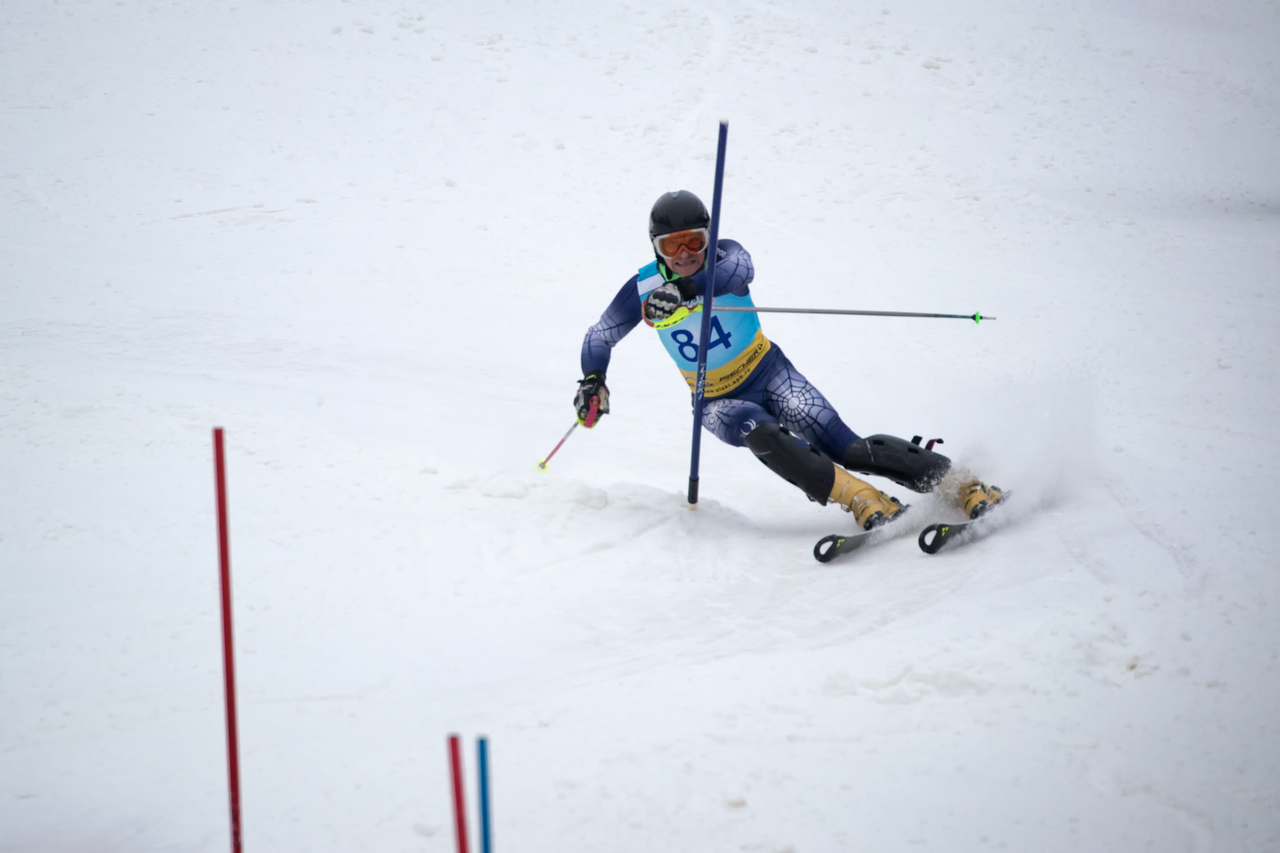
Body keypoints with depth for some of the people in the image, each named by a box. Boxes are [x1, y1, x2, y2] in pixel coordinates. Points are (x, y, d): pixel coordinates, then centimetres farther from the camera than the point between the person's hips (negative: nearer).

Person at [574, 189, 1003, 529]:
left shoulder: (724, 255, -16)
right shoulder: (644, 288, -11)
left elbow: (738, 270, -42)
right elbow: (600, 336, 1)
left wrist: (686, 290, -60)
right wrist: (593, 381, -18)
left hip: (768, 373, -1)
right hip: (719, 402, 1)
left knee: (846, 447, -17)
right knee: (764, 437, -34)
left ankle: (960, 483, -10)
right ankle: (865, 502, -35)